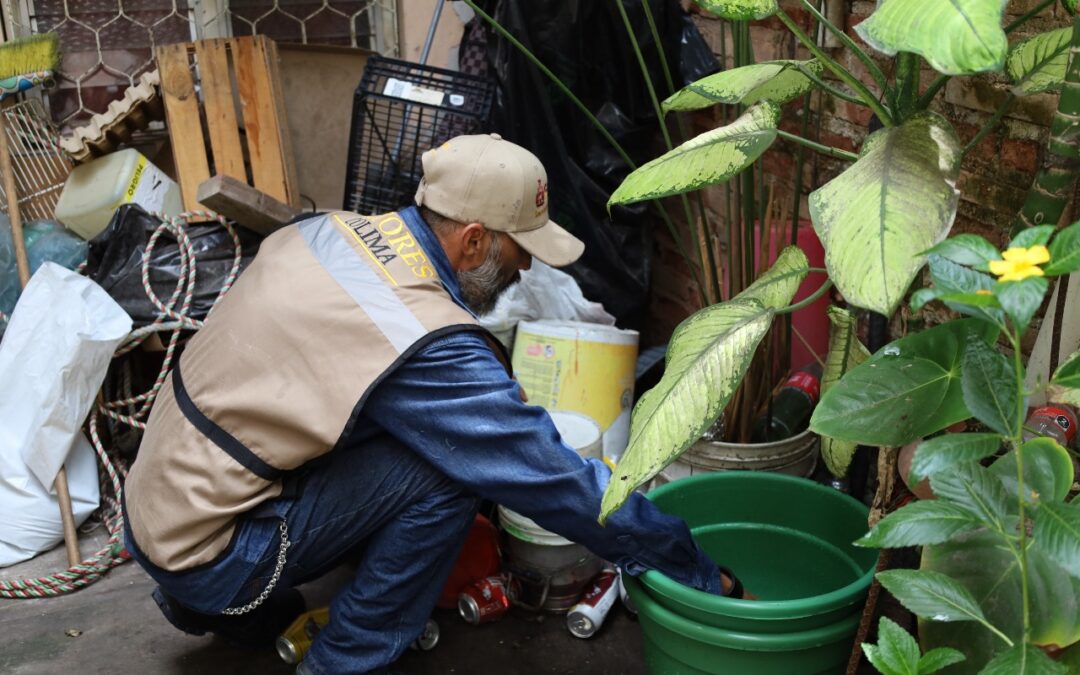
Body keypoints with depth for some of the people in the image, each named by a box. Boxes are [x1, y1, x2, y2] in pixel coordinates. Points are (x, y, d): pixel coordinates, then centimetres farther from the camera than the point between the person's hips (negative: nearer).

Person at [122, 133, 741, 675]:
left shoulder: (331, 228, -2)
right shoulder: (429, 344, -25)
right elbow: (560, 483, -19)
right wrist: (703, 575, -9)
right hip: (206, 554, -8)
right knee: (444, 473, -16)